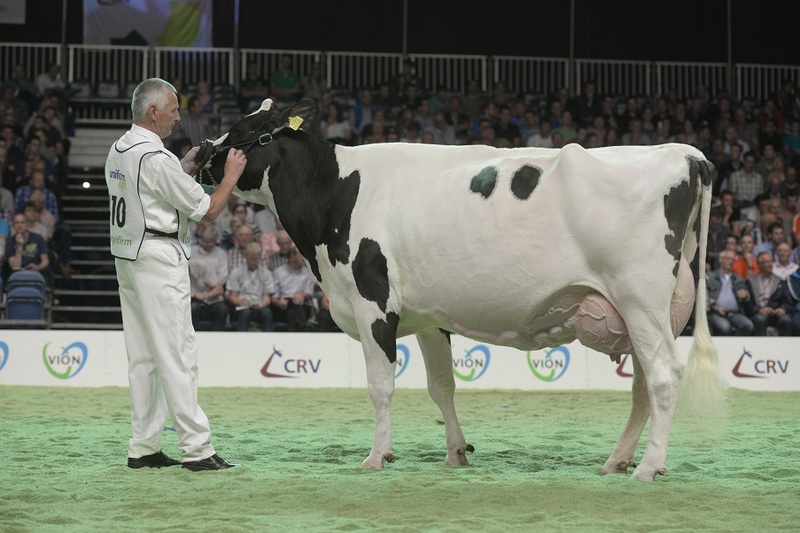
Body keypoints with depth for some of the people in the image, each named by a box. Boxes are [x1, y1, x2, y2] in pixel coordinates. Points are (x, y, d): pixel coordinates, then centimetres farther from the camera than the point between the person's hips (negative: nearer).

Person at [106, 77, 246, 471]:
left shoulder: (118, 151, 10)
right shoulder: (157, 158, -17)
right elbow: (208, 209, -12)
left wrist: (185, 168, 19)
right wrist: (231, 174, 2)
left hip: (126, 257, 9)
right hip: (159, 259, -9)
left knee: (143, 355, 11)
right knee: (177, 354, -7)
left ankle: (143, 447, 12)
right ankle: (196, 449, -7)